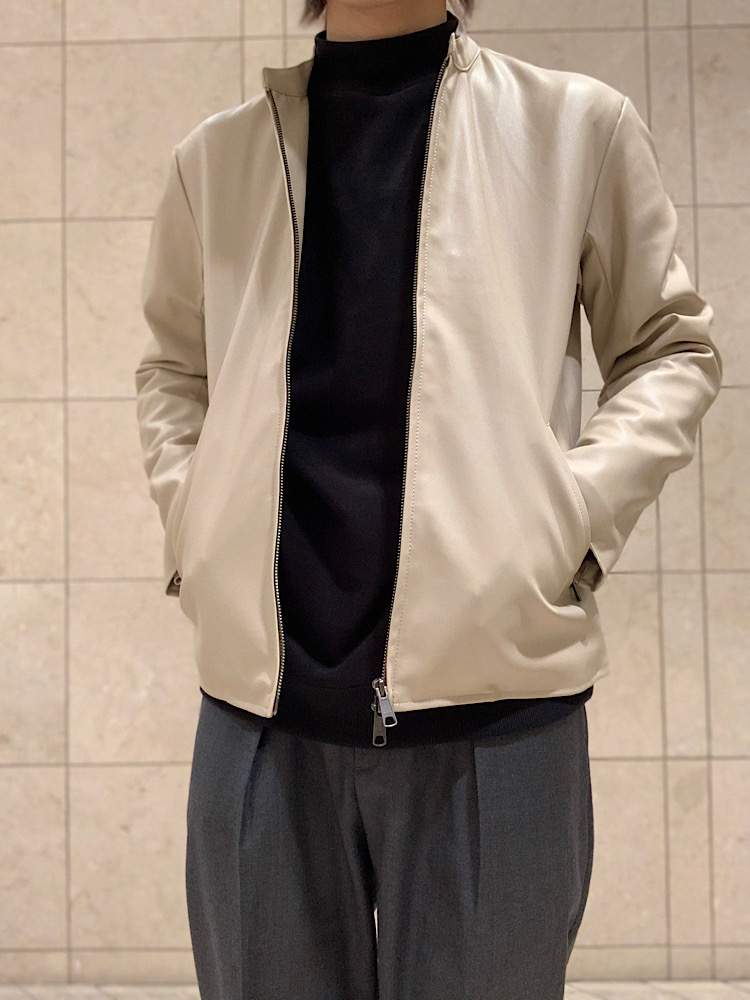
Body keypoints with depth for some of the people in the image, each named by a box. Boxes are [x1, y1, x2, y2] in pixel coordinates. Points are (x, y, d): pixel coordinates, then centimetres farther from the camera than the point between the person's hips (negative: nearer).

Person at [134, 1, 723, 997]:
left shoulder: (579, 124, 7)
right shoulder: (216, 155, 12)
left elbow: (672, 348, 12)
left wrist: (575, 516, -4)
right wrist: (190, 525, 8)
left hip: (494, 692, -1)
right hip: (264, 694, 2)